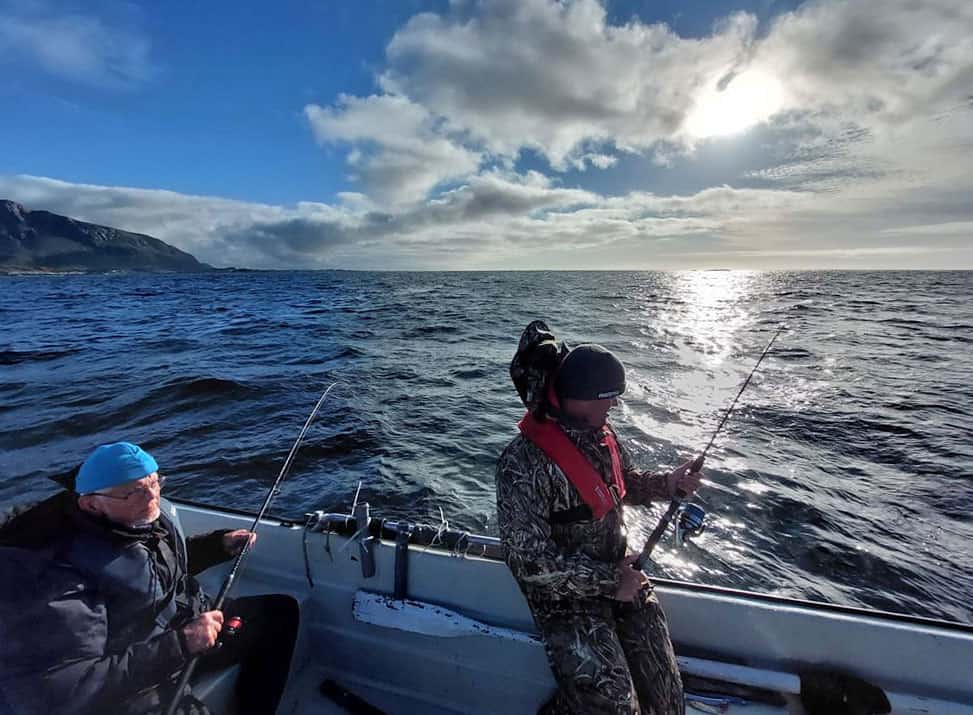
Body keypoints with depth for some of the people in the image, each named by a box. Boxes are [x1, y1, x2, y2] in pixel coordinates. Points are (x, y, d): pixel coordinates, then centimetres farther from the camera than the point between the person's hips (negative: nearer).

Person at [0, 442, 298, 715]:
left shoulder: (157, 512, -6)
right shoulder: (57, 570, -27)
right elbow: (62, 691, -27)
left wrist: (220, 543, -1)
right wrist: (180, 644, -30)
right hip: (130, 685, -7)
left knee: (280, 610, 8)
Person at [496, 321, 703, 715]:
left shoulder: (598, 432, -3)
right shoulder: (524, 463, -28)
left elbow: (627, 483, 15)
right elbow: (531, 563, -25)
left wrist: (668, 482, -4)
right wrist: (610, 581, -18)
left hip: (620, 574, 7)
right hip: (566, 597, -6)